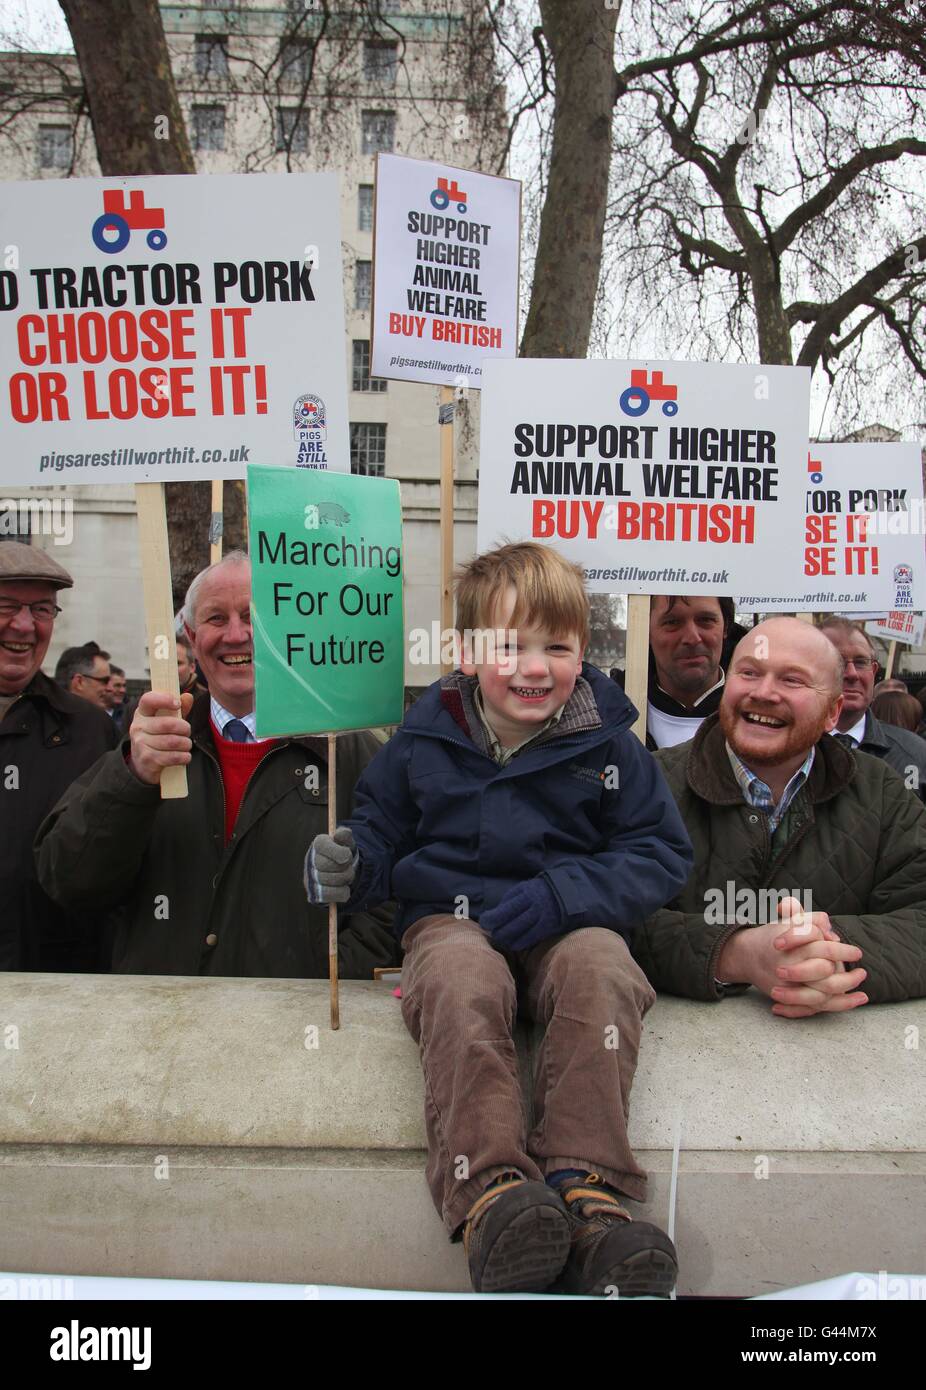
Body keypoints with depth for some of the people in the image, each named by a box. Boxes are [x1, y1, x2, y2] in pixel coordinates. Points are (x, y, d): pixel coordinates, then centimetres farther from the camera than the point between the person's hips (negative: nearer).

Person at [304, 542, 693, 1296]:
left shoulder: (607, 743, 1)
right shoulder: (423, 741, 4)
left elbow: (661, 852, 0)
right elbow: (381, 834, 15)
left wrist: (560, 896, -17)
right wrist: (349, 864, -12)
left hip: (568, 924, 0)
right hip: (452, 917, 0)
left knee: (601, 970, -34)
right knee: (462, 980, -35)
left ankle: (586, 1188, -33)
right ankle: (488, 1191, -41)